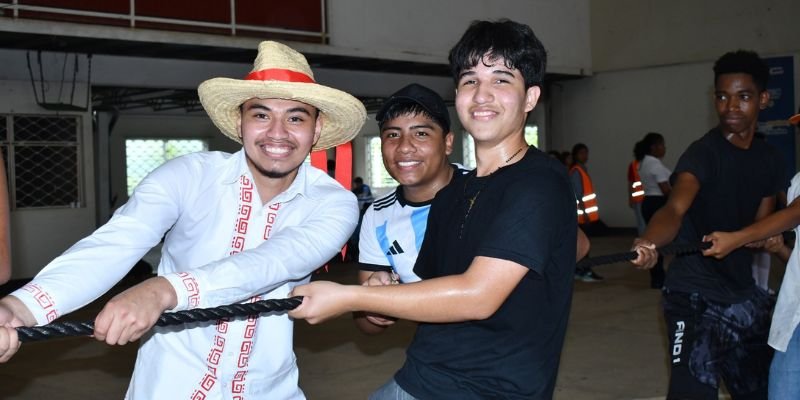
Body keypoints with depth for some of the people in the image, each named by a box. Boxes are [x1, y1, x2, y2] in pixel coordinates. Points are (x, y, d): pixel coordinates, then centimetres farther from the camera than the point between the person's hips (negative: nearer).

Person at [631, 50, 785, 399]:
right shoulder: (704, 152, -16)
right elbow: (675, 207, -34)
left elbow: (762, 225, 13)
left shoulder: (768, 159, 6)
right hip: (696, 297, -7)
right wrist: (648, 242, -54)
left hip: (744, 295, 8)